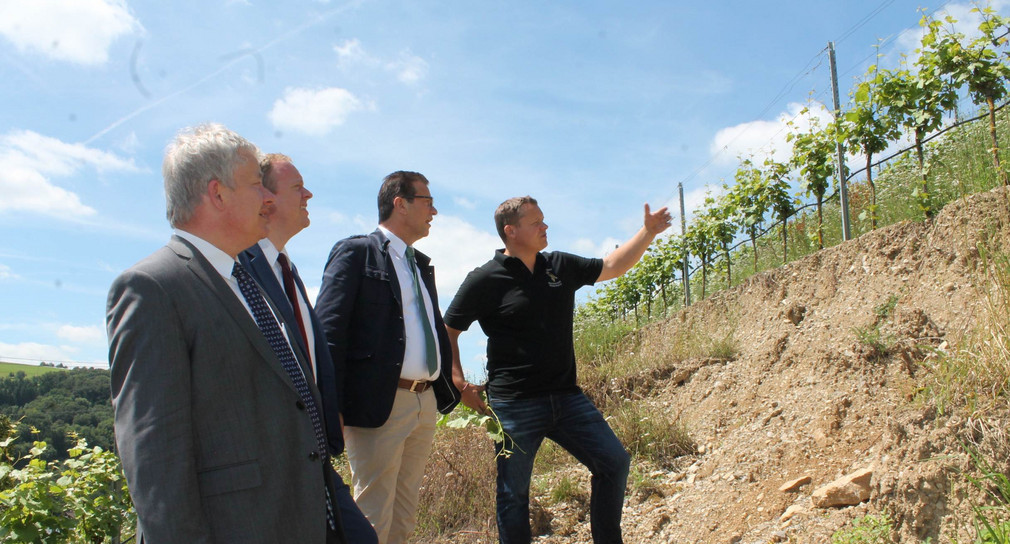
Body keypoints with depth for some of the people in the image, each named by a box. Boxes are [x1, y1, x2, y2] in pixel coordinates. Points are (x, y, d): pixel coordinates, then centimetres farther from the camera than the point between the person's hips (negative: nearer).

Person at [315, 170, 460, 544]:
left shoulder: (423, 264, 19)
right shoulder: (355, 253, -4)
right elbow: (329, 329, -12)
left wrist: (447, 388, 13)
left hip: (425, 403, 8)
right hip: (380, 403, -7)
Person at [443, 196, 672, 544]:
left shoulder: (561, 266, 9)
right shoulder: (485, 280, -7)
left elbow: (613, 266, 16)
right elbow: (447, 332, -2)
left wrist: (649, 232, 6)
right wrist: (460, 385, -9)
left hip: (566, 397, 5)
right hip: (515, 406, -5)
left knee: (614, 462, 4)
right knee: (514, 493, 5)